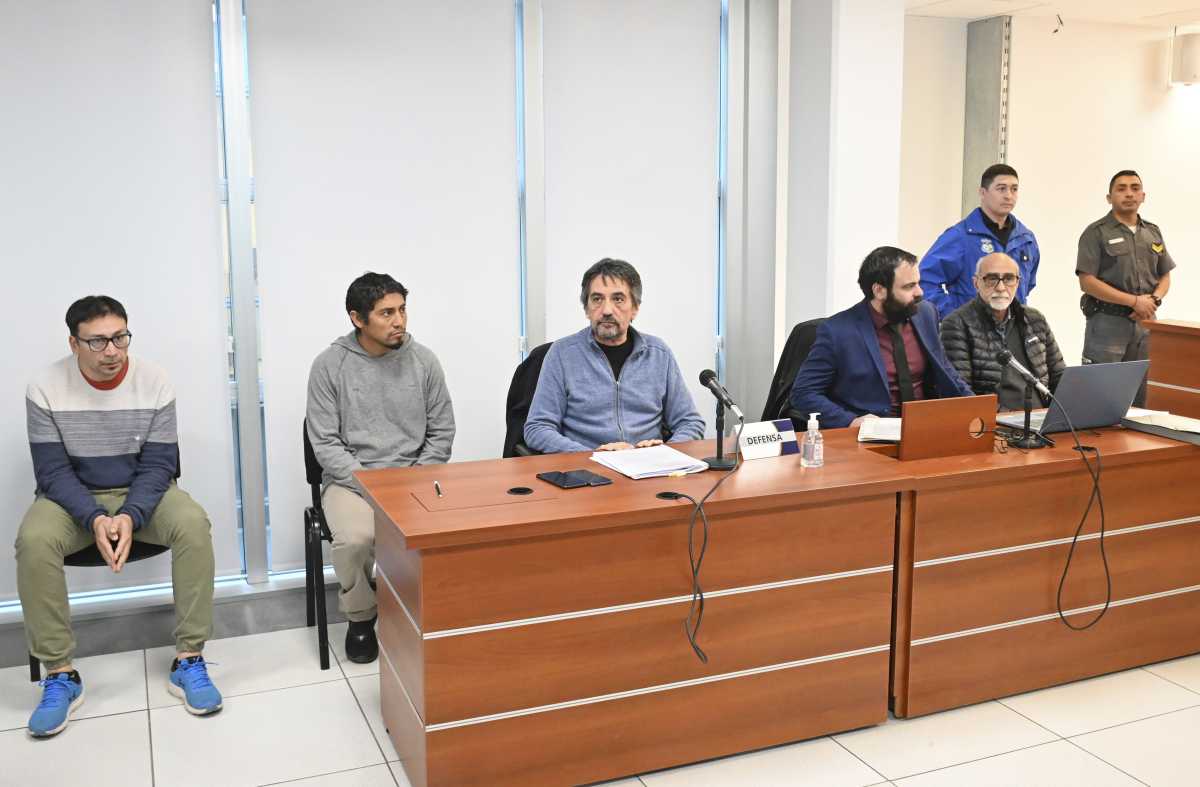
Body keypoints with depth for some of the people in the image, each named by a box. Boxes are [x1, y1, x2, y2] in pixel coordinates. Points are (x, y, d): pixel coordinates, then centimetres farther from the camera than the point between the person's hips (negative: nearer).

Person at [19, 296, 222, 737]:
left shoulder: (154, 382, -12)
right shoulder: (45, 390, -13)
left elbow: (157, 465, -11)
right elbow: (53, 470, -13)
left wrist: (130, 516, -28)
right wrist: (95, 518, -29)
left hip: (142, 493, 0)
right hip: (73, 497, 0)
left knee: (194, 525, -29)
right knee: (33, 541, -31)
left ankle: (188, 659, -19)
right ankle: (60, 674, -18)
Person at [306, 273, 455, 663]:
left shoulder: (423, 360, 1)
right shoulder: (330, 365, -5)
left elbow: (441, 432, 5)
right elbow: (325, 443, -6)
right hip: (350, 479, -1)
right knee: (355, 539, -32)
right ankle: (360, 617, 0)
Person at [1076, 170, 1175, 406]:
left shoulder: (1153, 233, 15)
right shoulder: (1096, 233, -3)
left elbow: (1165, 277, 18)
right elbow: (1087, 282, -11)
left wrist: (1153, 300, -5)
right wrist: (1135, 301, -13)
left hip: (1145, 323, 5)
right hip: (1107, 322, -5)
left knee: (1139, 395, 8)